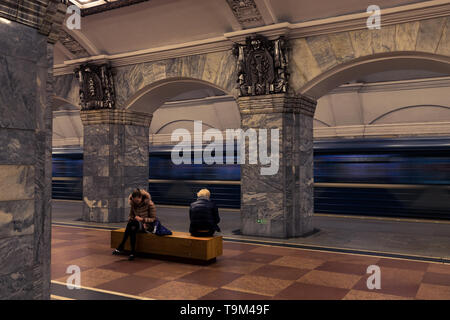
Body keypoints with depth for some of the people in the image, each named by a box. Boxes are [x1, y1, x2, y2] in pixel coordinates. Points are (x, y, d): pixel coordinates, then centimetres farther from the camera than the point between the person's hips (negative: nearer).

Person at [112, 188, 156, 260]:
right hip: (137, 225, 4)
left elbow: (153, 219, -10)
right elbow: (131, 215, 12)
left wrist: (142, 219, -24)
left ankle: (121, 246, -26)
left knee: (132, 223, -33)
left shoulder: (150, 204, -13)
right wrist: (130, 219, -13)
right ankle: (132, 253, -34)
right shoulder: (133, 204, 1)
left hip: (148, 225, -4)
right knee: (132, 229, -34)